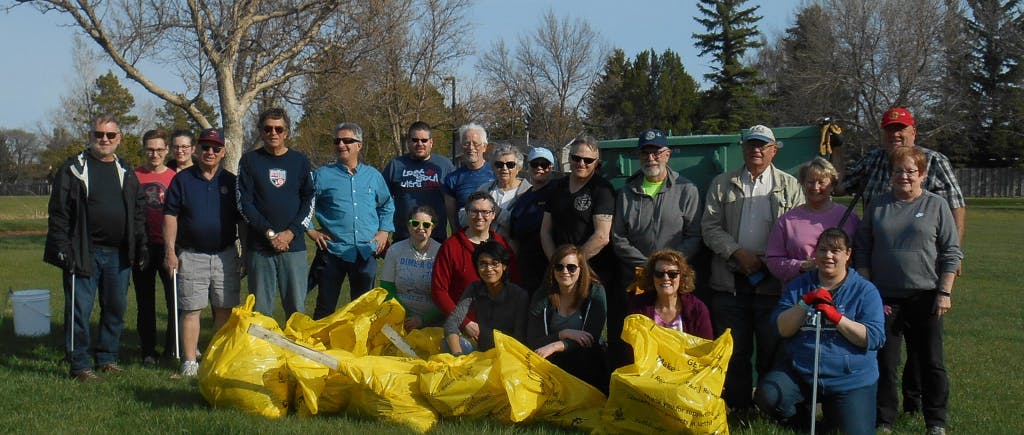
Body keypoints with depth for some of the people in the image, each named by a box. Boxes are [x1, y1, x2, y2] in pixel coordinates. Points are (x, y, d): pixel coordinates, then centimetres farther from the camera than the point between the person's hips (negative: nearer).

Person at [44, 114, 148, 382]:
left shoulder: (126, 172, 14)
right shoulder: (74, 169, 0)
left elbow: (138, 212, 17)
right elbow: (58, 211, -3)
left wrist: (141, 246, 9)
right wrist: (61, 246, -12)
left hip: (118, 254, 5)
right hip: (84, 252, -4)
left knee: (116, 308, 10)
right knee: (79, 309, -3)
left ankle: (107, 358, 22)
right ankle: (80, 365, 4)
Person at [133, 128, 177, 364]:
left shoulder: (175, 178, 4)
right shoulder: (134, 176, 5)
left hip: (167, 245, -1)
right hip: (142, 245, 1)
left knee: (175, 299, -1)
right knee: (145, 301, 7)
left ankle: (173, 349, 11)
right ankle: (148, 351, 16)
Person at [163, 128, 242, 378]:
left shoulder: (231, 182, 10)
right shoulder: (182, 180, 5)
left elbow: (242, 221, 13)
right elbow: (171, 216, 4)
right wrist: (170, 250, -4)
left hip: (225, 255, 2)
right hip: (191, 256, -2)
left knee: (225, 309, 4)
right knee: (191, 310, -1)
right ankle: (189, 362, 4)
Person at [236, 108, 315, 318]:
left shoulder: (300, 161, 9)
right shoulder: (250, 160, 5)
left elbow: (309, 200, 6)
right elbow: (243, 202, -1)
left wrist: (291, 233, -7)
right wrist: (269, 233, -11)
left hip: (294, 245, 1)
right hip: (259, 247, -1)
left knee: (297, 308, 1)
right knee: (260, 310, 3)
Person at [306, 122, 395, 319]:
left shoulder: (373, 175, 11)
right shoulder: (322, 175, 2)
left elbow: (387, 205, 22)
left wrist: (384, 231, 10)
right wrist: (311, 231, -2)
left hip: (366, 253, 2)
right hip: (333, 250, -2)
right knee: (325, 307, 1)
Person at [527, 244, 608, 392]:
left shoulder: (595, 292, -1)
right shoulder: (542, 296, 3)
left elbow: (592, 338, -10)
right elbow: (532, 341, -2)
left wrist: (554, 346, -21)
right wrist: (563, 334, -17)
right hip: (551, 366, 1)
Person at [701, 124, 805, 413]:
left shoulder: (789, 186, 9)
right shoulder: (722, 184, 12)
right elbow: (710, 227, 5)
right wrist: (738, 253, -9)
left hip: (773, 283, -1)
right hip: (731, 283, 1)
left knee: (773, 351, -2)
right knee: (734, 352, 6)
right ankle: (738, 409, 15)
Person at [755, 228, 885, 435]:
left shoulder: (865, 290, -1)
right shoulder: (799, 286, 7)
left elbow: (874, 338, -12)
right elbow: (782, 329, -3)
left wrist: (837, 317, -21)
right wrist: (804, 303, -17)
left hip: (851, 381, -1)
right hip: (800, 373, 1)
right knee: (767, 395, -24)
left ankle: (831, 412, 28)